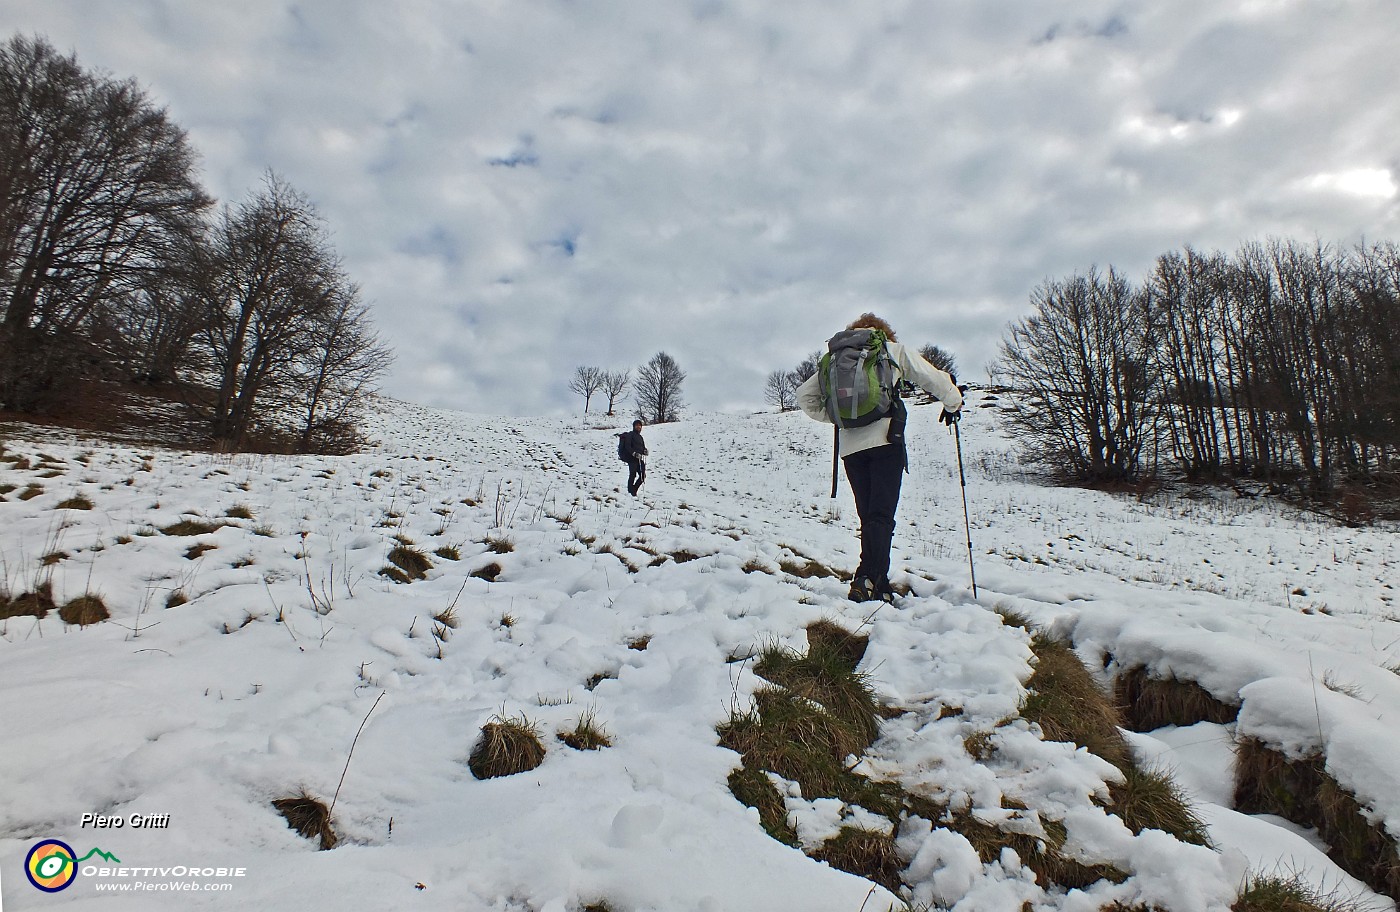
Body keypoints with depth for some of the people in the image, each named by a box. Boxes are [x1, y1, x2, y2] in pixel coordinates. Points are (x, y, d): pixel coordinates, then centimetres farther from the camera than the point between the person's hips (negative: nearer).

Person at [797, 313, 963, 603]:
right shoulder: (894, 350, 10)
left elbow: (805, 394, 16)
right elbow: (933, 379, 10)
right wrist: (953, 403, 27)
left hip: (850, 446, 3)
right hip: (886, 441, -3)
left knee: (868, 516, 9)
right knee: (882, 516, -8)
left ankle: (878, 585, 7)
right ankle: (870, 578, -25)